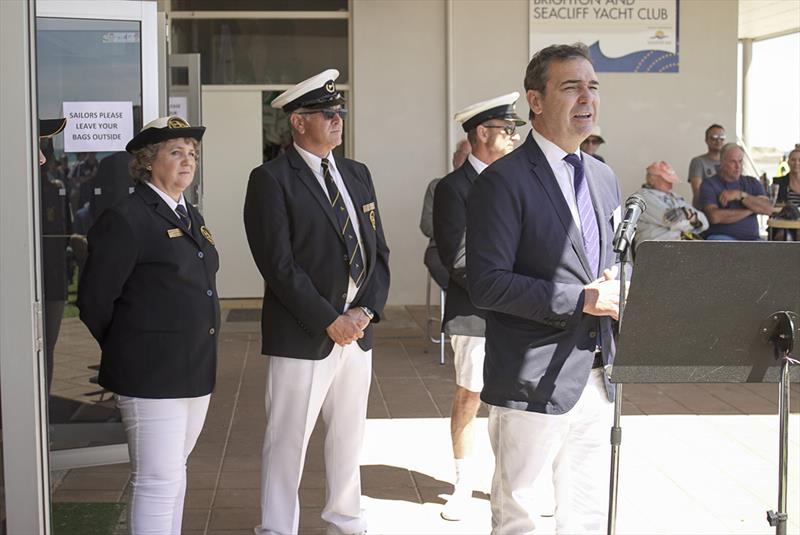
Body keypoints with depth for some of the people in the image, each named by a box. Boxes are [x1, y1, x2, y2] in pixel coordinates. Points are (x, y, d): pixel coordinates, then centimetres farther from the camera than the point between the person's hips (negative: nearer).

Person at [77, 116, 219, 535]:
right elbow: (94, 300, -9)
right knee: (157, 481, -5)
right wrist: (127, 353, 2)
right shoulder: (124, 218, -11)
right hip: (152, 374, -8)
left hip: (194, 370, 8)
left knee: (174, 470, 17)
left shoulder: (191, 217, 14)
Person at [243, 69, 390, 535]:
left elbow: (378, 250, 10)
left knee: (349, 438, 17)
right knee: (288, 443, 3)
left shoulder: (358, 174, 11)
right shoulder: (271, 180, -9)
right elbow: (278, 264, -15)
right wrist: (329, 321, -16)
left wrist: (366, 310, -5)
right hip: (303, 336, -6)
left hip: (357, 331, 6)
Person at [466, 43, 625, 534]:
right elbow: (487, 284, -19)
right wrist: (582, 299, -20)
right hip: (535, 381, -7)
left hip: (596, 378, 7)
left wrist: (616, 289, -2)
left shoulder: (604, 178, 12)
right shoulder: (504, 181, -12)